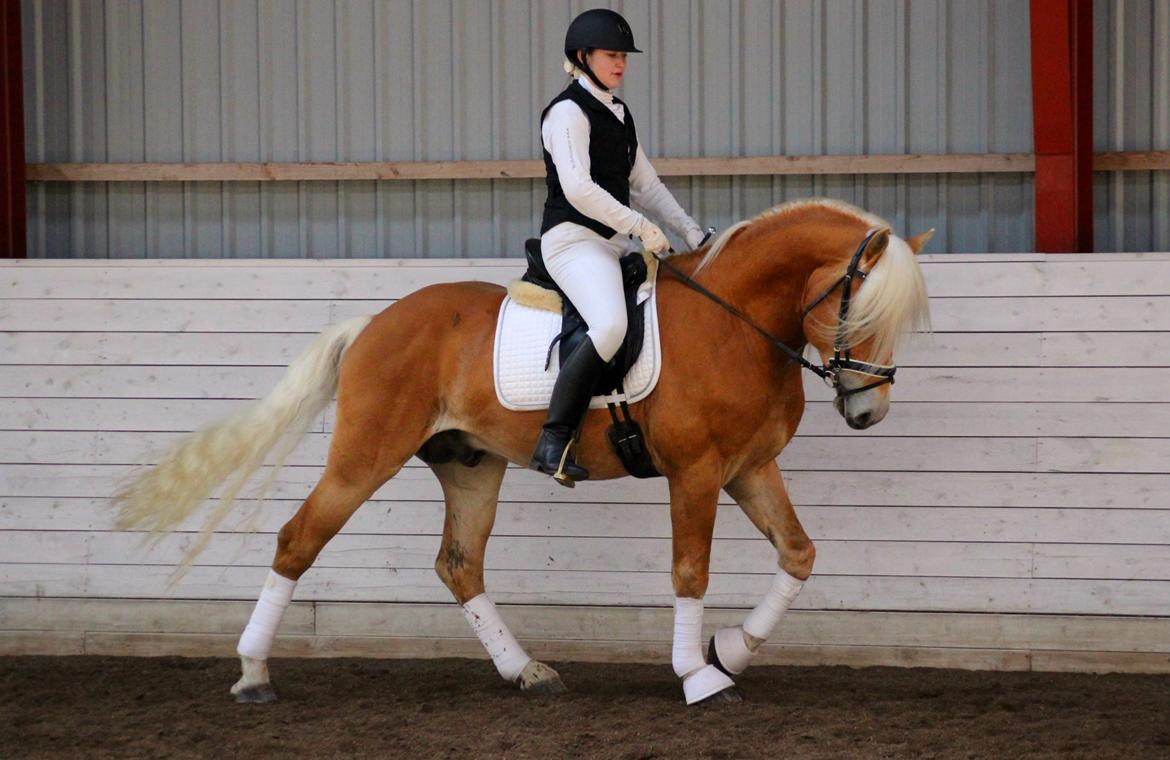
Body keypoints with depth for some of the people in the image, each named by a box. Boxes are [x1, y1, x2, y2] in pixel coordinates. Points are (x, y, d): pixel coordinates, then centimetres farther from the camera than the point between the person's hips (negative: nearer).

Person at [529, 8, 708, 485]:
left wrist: (690, 230, 8)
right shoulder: (568, 111, -9)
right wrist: (642, 227, -20)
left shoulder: (618, 114, 19)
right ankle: (553, 442, -32)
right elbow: (577, 188, -19)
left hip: (614, 245, 10)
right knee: (611, 325, -33)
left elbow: (646, 185, 22)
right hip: (573, 241, -10)